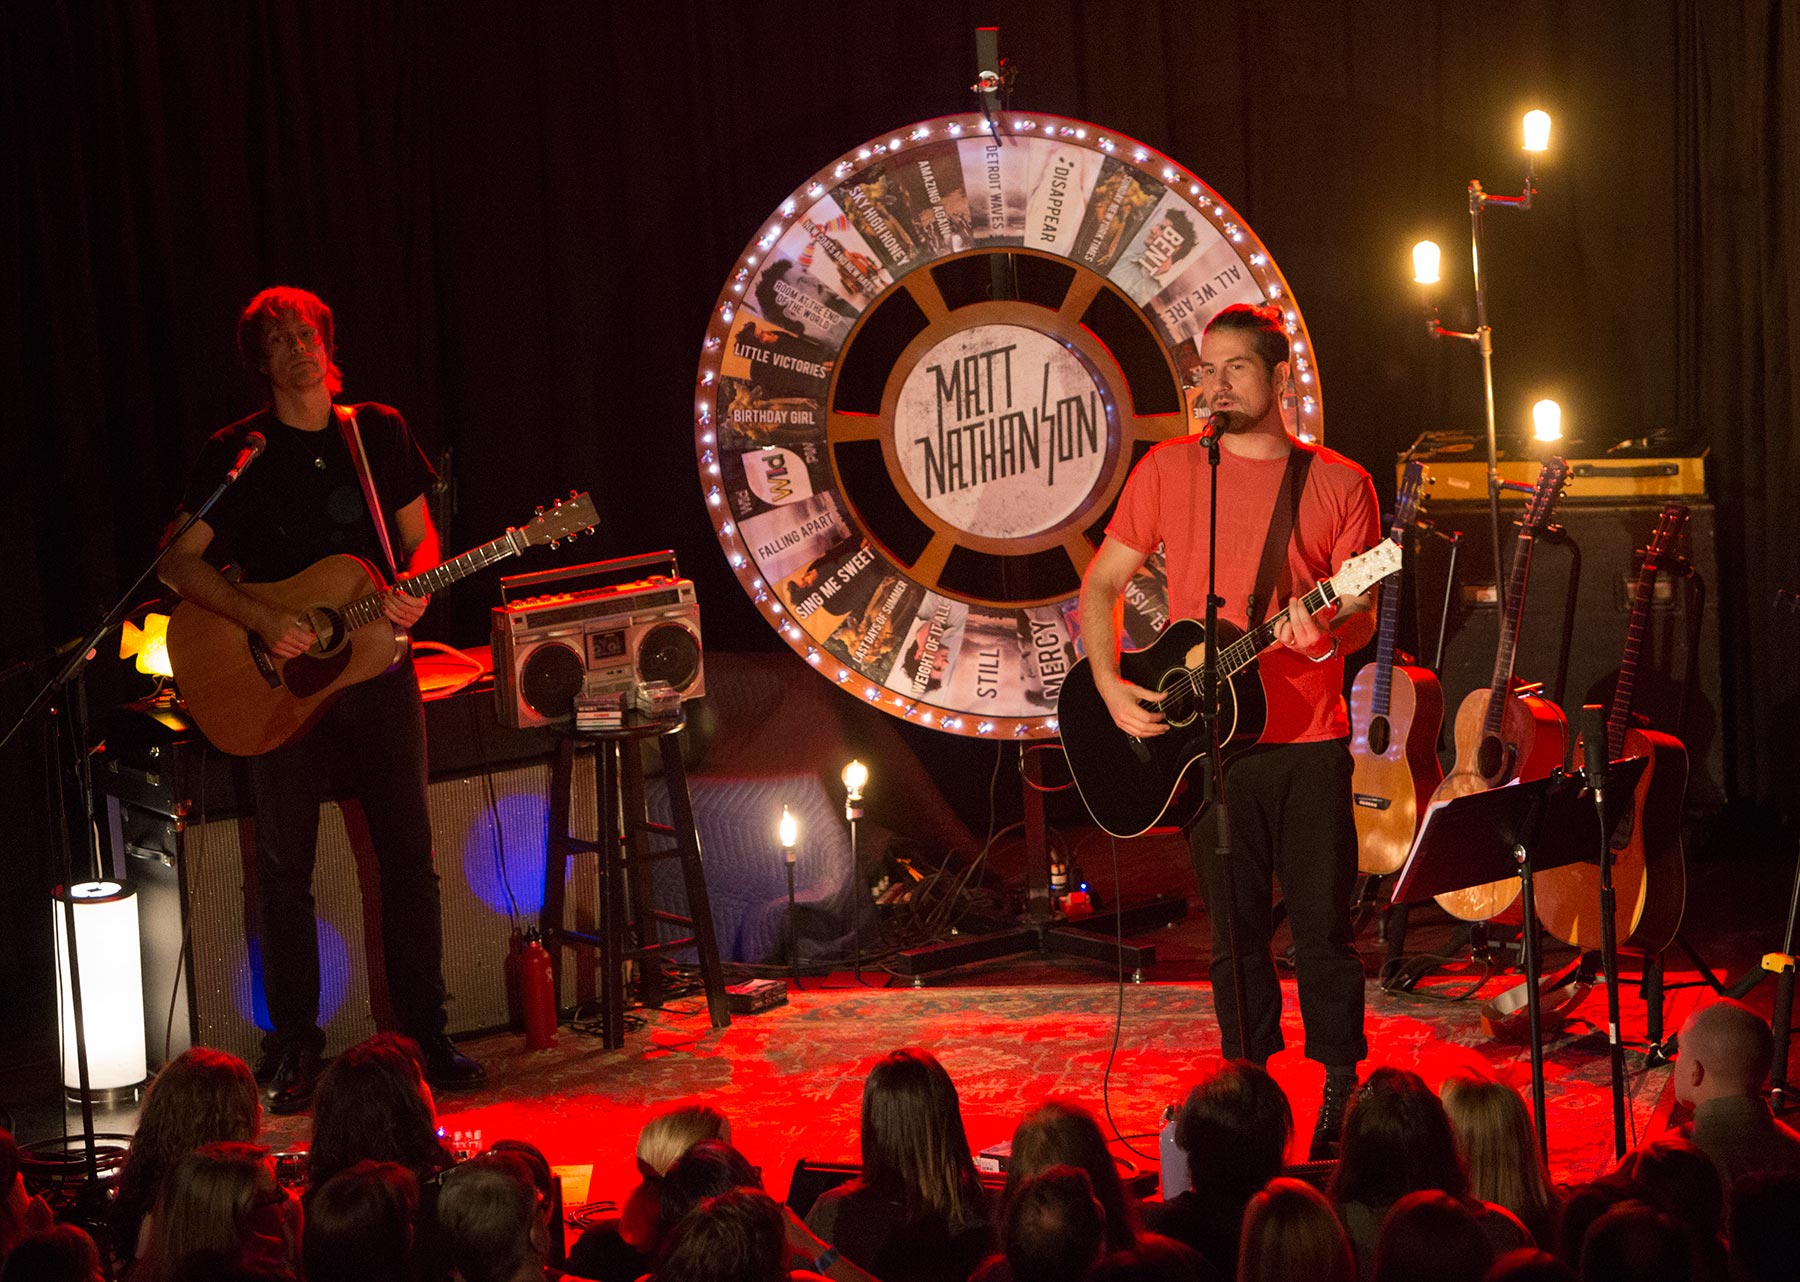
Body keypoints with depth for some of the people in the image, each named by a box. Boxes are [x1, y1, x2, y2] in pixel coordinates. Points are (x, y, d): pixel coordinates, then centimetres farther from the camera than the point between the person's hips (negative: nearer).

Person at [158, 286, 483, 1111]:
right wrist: (262, 620, -18)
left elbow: (420, 537, 13)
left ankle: (425, 1034, 15)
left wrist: (413, 590, -10)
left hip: (378, 670, 3)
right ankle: (292, 1051, 9)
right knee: (285, 866, 0)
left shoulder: (379, 432, 7)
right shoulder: (236, 452, -3)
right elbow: (178, 562, -5)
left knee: (408, 856, 5)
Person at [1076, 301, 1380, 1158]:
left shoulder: (1338, 483, 3)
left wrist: (1326, 635, -22)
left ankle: (1341, 1095, 14)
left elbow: (1361, 614, 1)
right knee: (1237, 932, 7)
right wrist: (1109, 686, -3)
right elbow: (1102, 583, 10)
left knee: (1322, 927, 1)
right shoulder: (1169, 469, 5)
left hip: (1310, 741, -1)